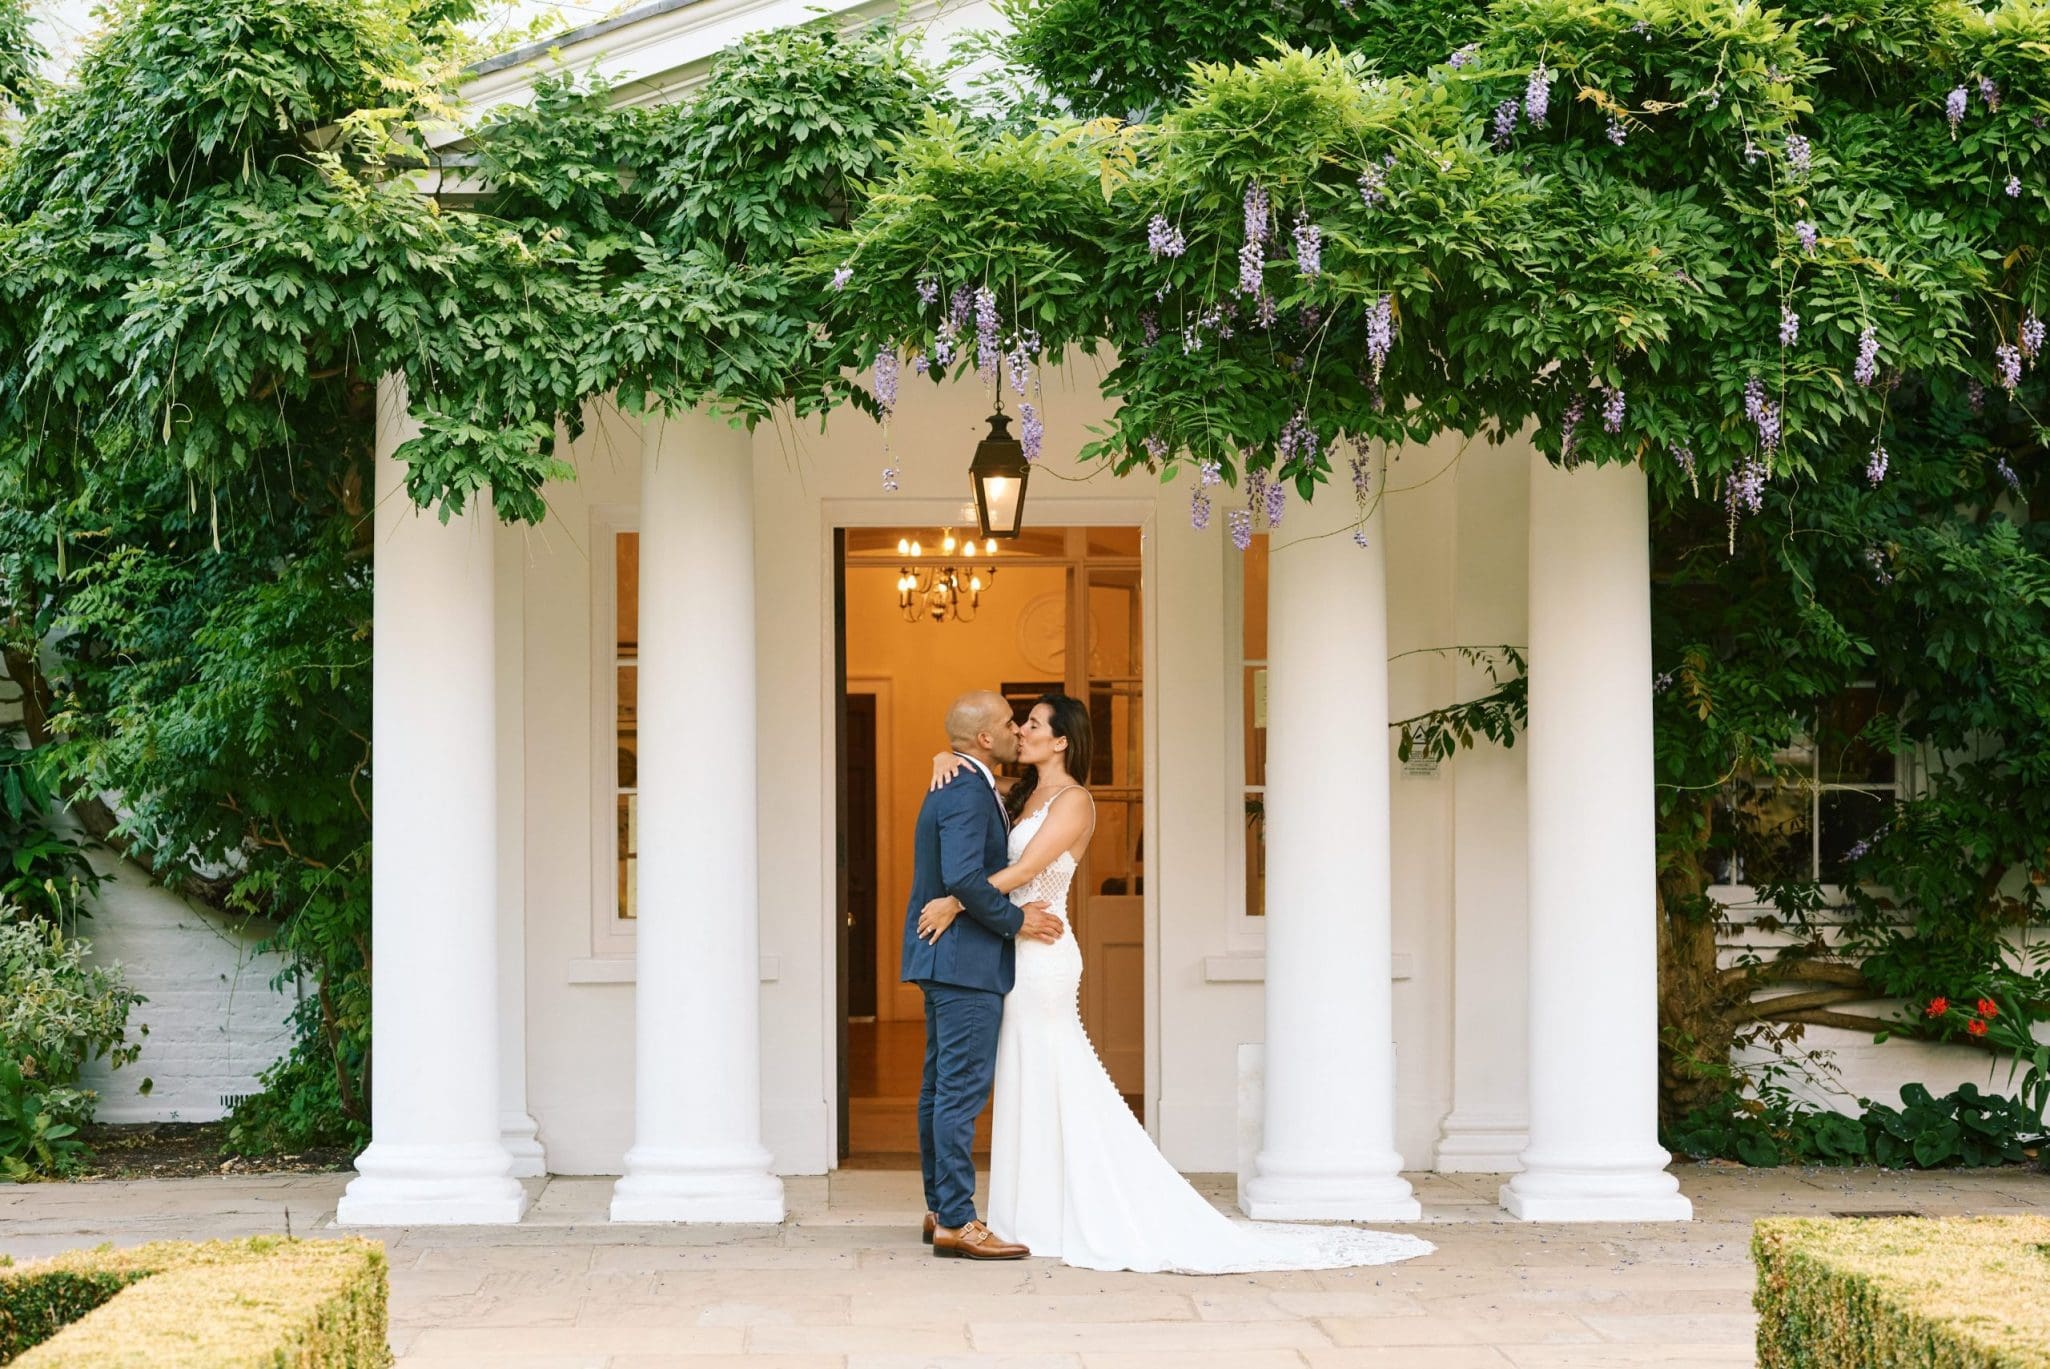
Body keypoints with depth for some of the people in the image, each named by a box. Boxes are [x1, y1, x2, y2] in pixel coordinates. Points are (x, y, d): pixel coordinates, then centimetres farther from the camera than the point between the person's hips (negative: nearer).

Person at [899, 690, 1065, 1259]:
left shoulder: (953, 786, 15)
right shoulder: (969, 794, -17)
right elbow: (963, 879, -27)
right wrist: (1015, 919, -17)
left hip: (943, 959, 11)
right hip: (965, 959, -11)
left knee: (941, 1085, 13)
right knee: (962, 1089, -9)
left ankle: (940, 1210, 20)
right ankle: (956, 1222, -9)